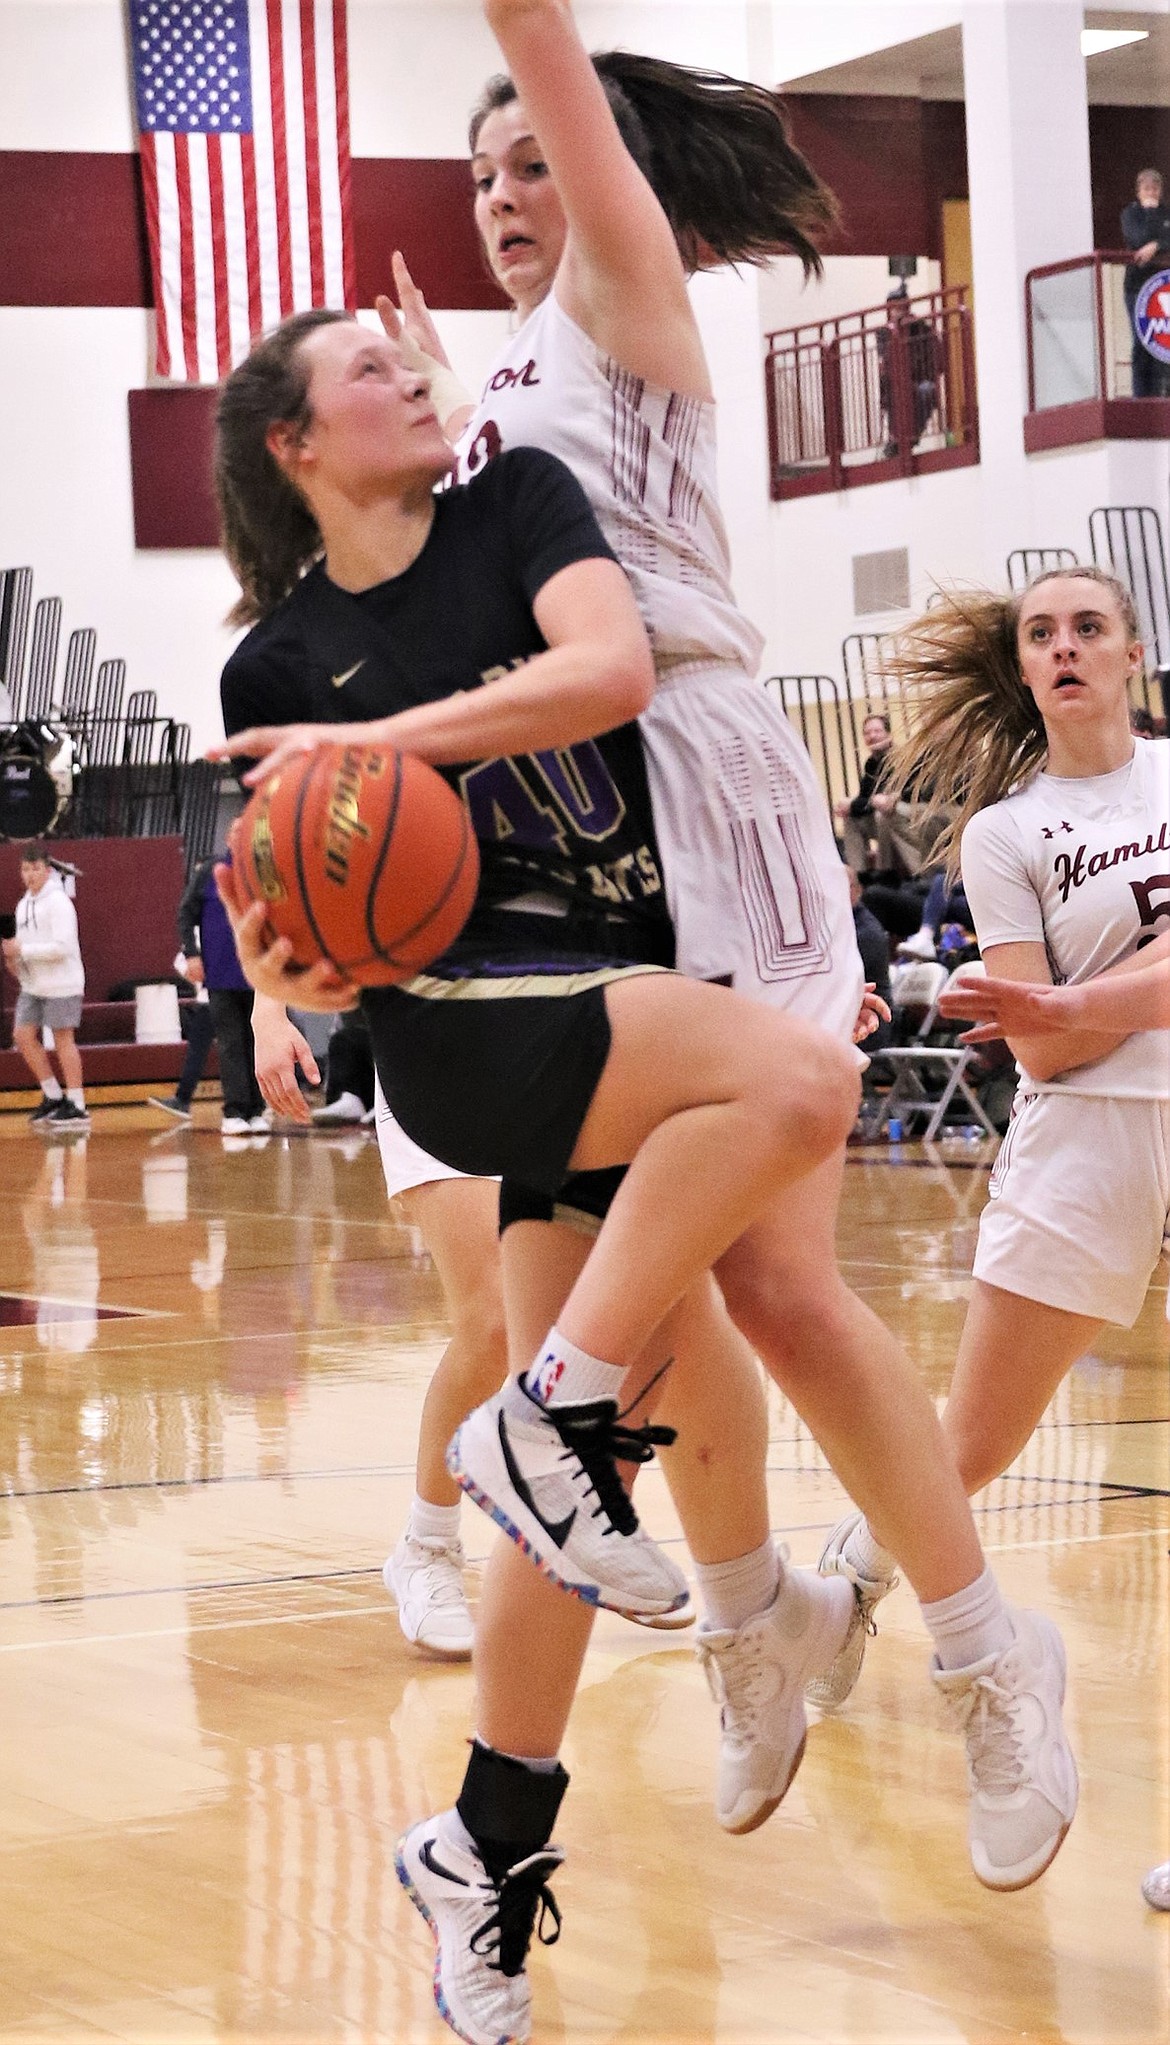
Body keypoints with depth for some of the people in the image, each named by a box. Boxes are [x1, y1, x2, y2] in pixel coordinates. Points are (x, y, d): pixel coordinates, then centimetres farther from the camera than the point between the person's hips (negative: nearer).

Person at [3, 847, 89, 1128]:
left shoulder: (58, 902, -13)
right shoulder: (24, 904, 12)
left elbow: (62, 946, -21)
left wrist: (22, 950, -21)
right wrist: (14, 958, 0)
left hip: (60, 984, -8)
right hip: (33, 985, 8)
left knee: (63, 1039, -3)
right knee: (23, 1035, 3)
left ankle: (77, 1106, 5)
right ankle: (53, 1096, 16)